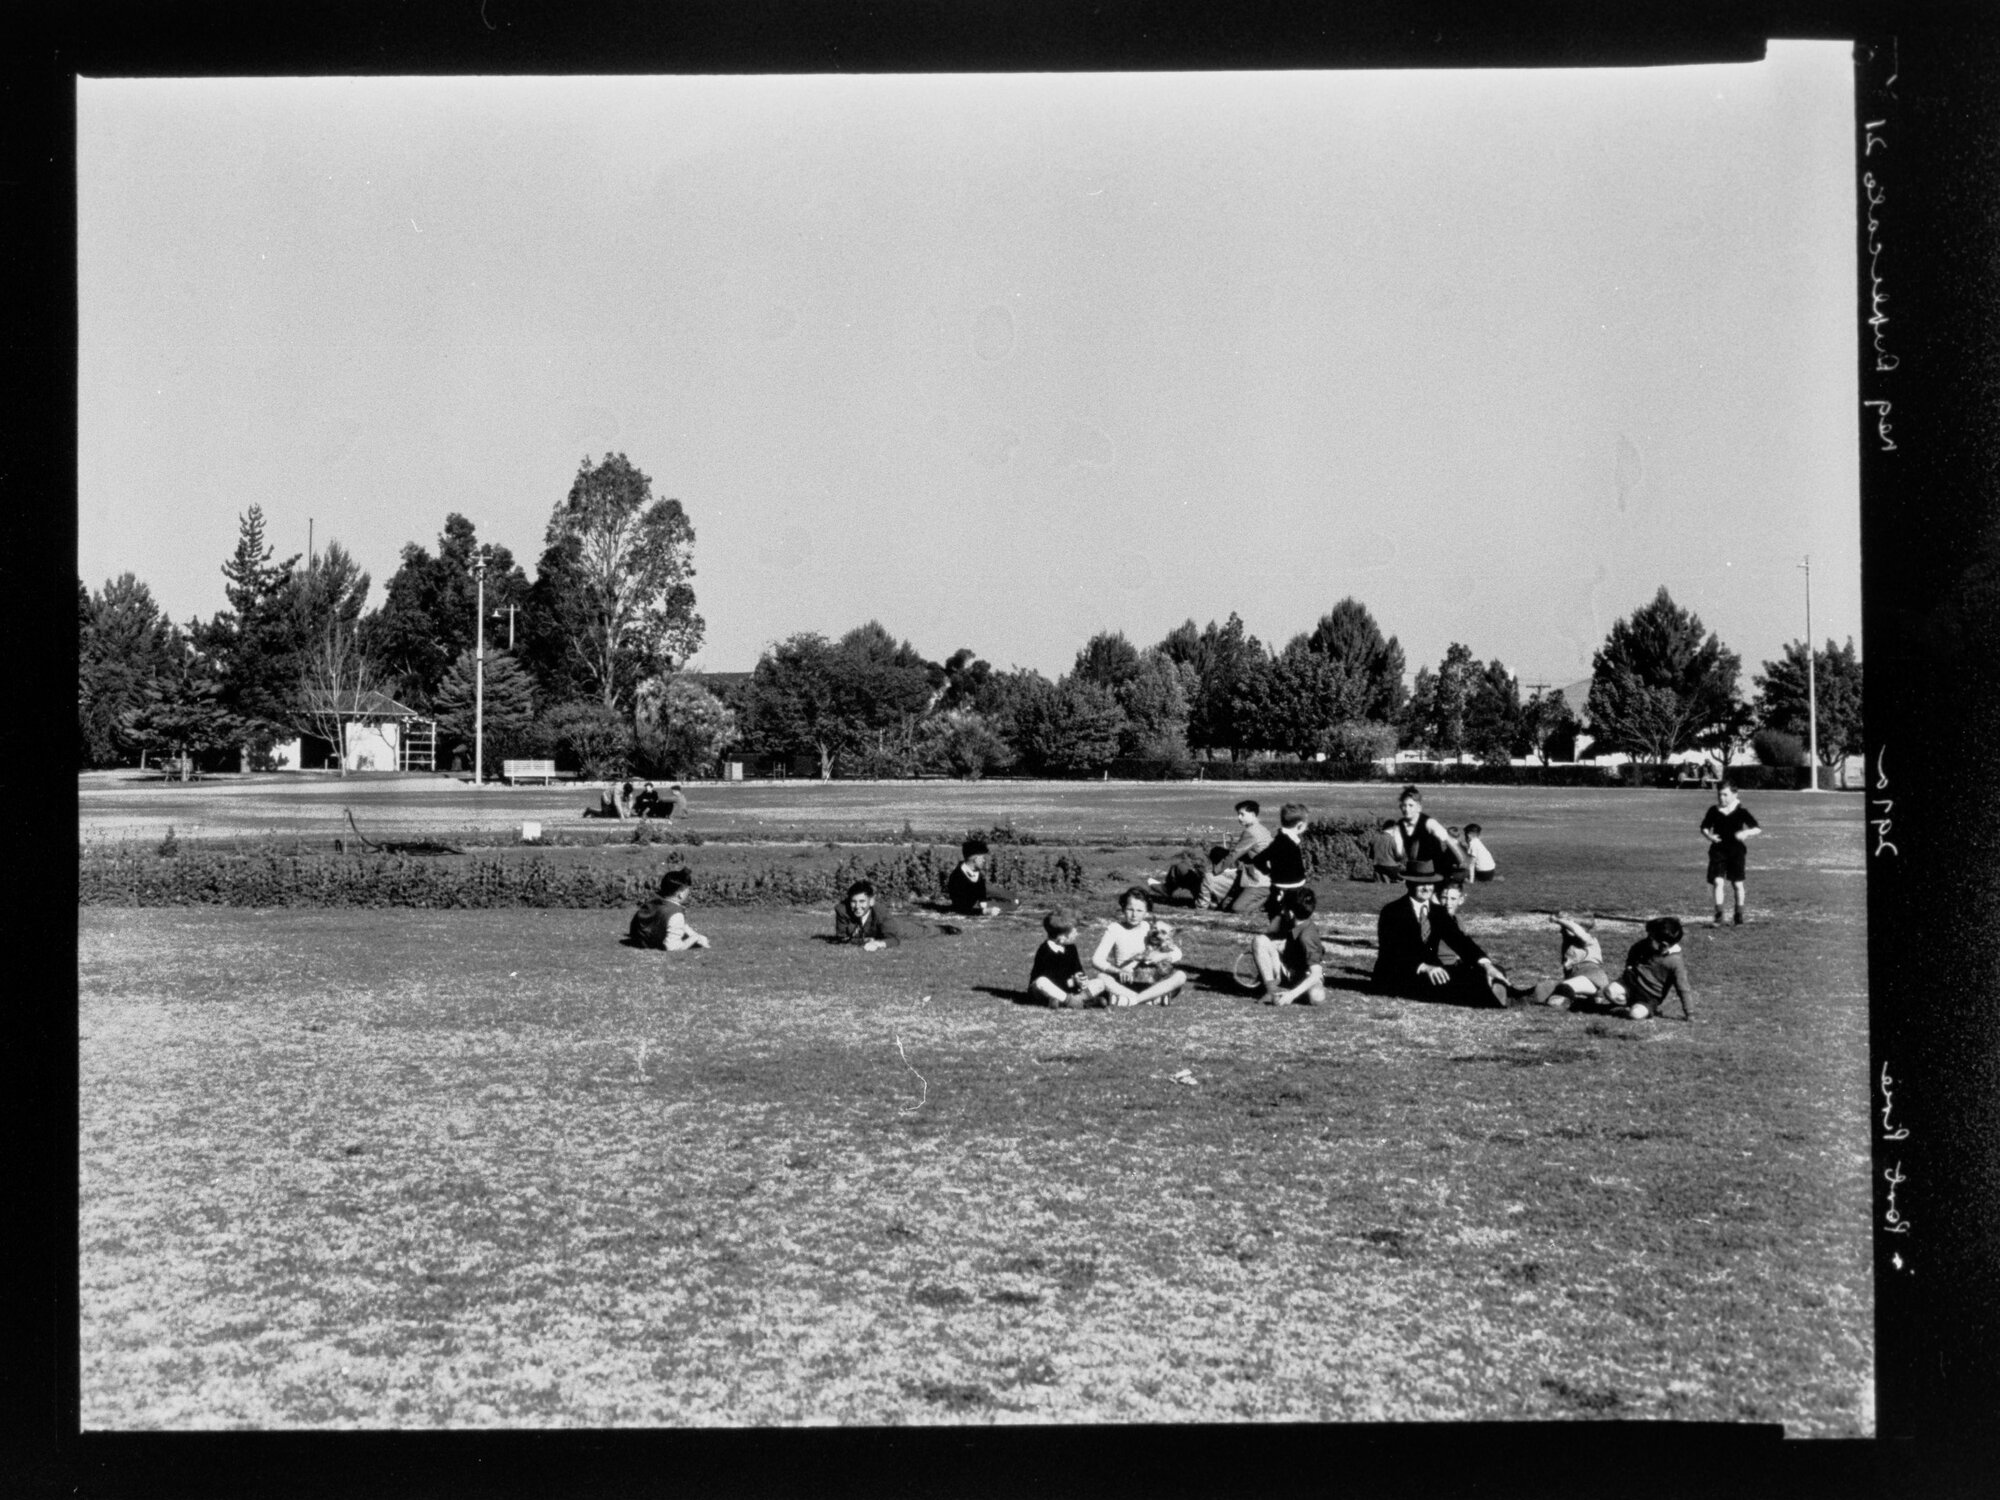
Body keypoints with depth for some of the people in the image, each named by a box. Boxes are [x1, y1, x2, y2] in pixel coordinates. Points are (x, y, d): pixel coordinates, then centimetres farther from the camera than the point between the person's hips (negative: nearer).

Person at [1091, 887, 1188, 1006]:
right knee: (1103, 978, -33)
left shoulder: (1151, 928, 4)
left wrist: (1162, 956, -19)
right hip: (1125, 984, -2)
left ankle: (1132, 1000, -31)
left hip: (1150, 985, 2)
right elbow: (1096, 960, -13)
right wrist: (1118, 971, -30)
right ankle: (1156, 999, -35)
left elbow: (1177, 954, 4)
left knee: (1180, 976, -23)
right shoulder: (1114, 929, -3)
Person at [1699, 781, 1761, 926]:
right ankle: (1718, 917, -9)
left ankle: (1739, 916, 20)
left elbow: (1757, 829, -2)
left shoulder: (1741, 811, -4)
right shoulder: (1713, 811, 2)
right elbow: (1704, 827, 14)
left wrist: (1746, 833, -22)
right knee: (1718, 882, -11)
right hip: (1718, 850, 1)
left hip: (1736, 850, -1)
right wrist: (1709, 836, -7)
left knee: (1737, 884, 6)